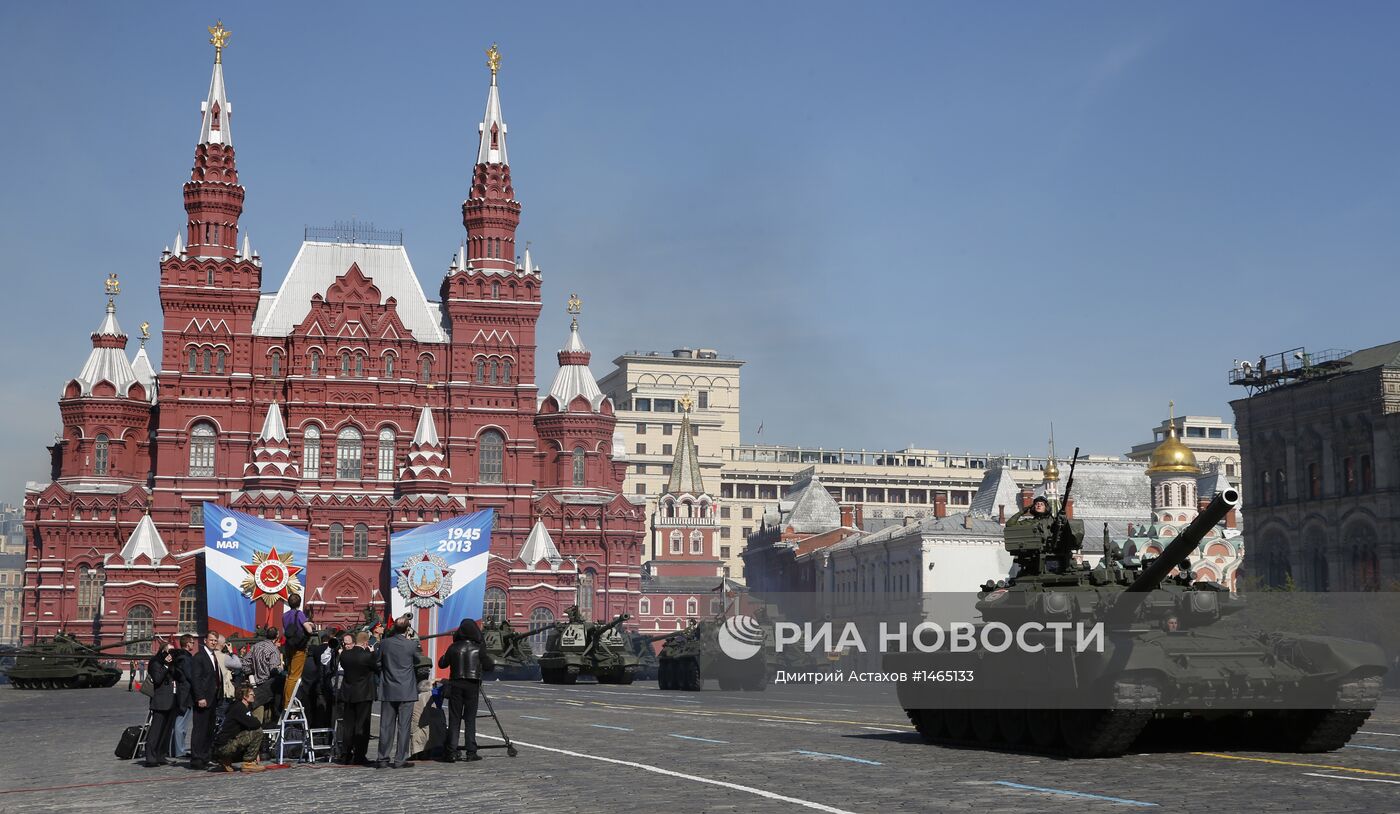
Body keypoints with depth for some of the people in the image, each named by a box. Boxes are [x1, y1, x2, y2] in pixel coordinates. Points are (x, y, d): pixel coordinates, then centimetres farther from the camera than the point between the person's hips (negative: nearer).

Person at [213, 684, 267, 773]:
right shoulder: (238, 708, -13)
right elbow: (252, 724, -25)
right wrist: (259, 722, 1)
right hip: (224, 746, -10)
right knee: (258, 731, -15)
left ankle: (226, 760, 18)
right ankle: (248, 763, -8)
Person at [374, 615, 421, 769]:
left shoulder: (384, 643, -5)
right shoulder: (411, 644, -10)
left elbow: (377, 663, 4)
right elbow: (417, 660, 9)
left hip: (388, 691, 2)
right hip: (406, 692, -2)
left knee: (386, 726, 8)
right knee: (404, 726, 2)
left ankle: (383, 759, 11)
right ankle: (400, 760, 1)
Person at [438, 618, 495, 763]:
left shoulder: (454, 648, -2)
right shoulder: (479, 648, -6)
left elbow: (442, 664, 8)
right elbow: (488, 667, -3)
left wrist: (446, 656, 27)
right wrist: (494, 663, 18)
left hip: (455, 685, 1)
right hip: (472, 686, -1)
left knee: (454, 719, 4)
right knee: (470, 719, 5)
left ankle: (451, 752, 1)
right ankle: (470, 751, 1)